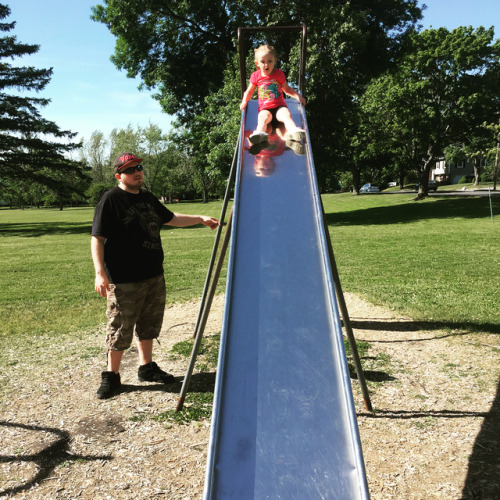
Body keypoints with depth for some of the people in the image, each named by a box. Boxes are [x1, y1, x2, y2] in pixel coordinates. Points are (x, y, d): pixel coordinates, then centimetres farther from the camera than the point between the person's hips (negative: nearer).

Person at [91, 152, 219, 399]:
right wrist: (100, 272, -22)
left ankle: (147, 367, 33)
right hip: (124, 280, -7)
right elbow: (97, 238, -13)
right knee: (120, 328, 0)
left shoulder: (148, 198, 14)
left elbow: (171, 219, 27)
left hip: (154, 275, 7)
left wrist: (201, 219, 21)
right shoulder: (110, 200, -9)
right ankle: (111, 375, 17)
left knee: (149, 324, 17)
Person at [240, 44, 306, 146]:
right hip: (265, 108, -1)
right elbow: (249, 91, 22)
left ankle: (293, 130, -57)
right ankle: (260, 133, -63)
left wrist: (297, 96, 8)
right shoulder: (256, 76, 10)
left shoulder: (279, 74, 11)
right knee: (263, 117, -35)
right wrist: (244, 101, 4)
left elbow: (287, 89, 23)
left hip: (279, 106, 1)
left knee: (286, 114, -32)